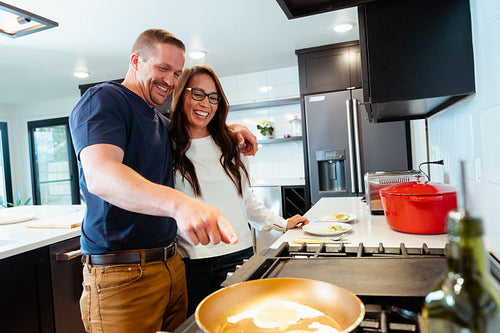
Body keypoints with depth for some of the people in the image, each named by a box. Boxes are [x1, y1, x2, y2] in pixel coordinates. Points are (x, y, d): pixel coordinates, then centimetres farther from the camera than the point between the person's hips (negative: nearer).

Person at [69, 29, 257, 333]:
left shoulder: (162, 122, 16)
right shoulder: (102, 99, -9)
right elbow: (99, 175, -27)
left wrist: (232, 130, 11)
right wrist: (179, 203, -44)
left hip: (172, 264, 8)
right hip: (122, 275, -7)